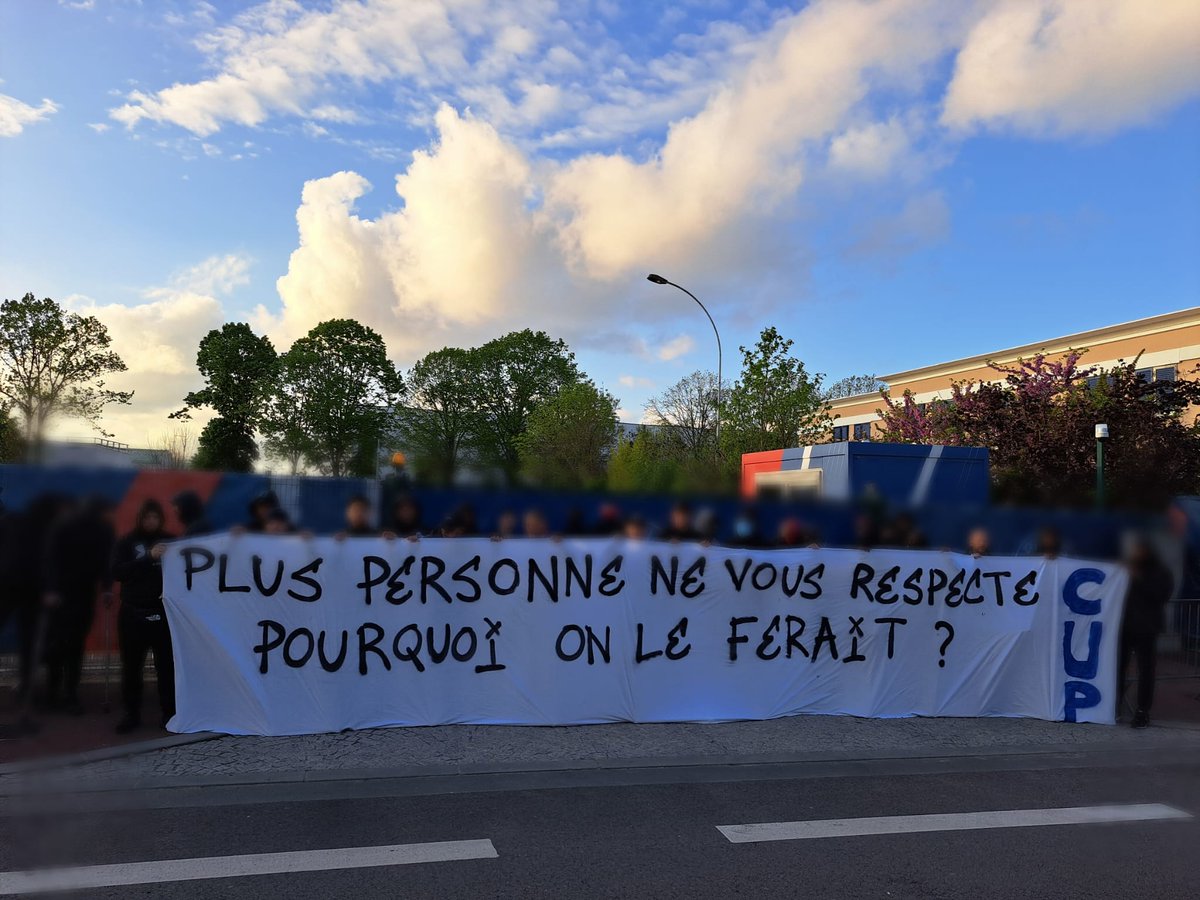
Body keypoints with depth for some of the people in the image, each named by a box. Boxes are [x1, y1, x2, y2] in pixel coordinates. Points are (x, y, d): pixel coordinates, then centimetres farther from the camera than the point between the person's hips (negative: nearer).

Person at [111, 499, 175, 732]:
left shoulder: (170, 540, 8)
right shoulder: (127, 542, 5)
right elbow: (117, 571, -9)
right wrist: (148, 557, -19)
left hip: (164, 613, 0)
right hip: (133, 614, 0)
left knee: (166, 665, -1)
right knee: (131, 667, 4)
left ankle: (169, 712, 8)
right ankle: (132, 714, 15)